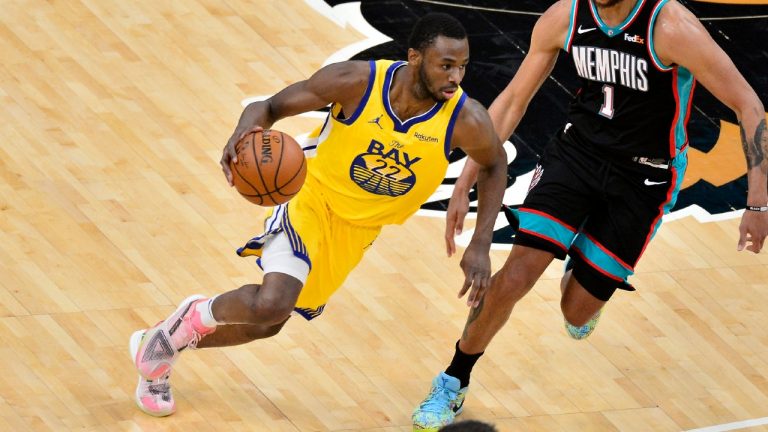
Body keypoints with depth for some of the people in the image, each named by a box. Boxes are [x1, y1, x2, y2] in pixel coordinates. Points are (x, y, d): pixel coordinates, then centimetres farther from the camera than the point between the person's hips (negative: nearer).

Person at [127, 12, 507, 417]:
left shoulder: (467, 121, -23)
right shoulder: (357, 81, -26)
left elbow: (495, 167, 1)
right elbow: (271, 106, -14)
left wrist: (480, 246, -7)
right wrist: (244, 131, -38)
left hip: (358, 229, 4)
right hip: (314, 198, -4)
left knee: (266, 324, 12)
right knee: (271, 304, -28)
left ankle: (160, 345, 36)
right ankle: (188, 320, 4)